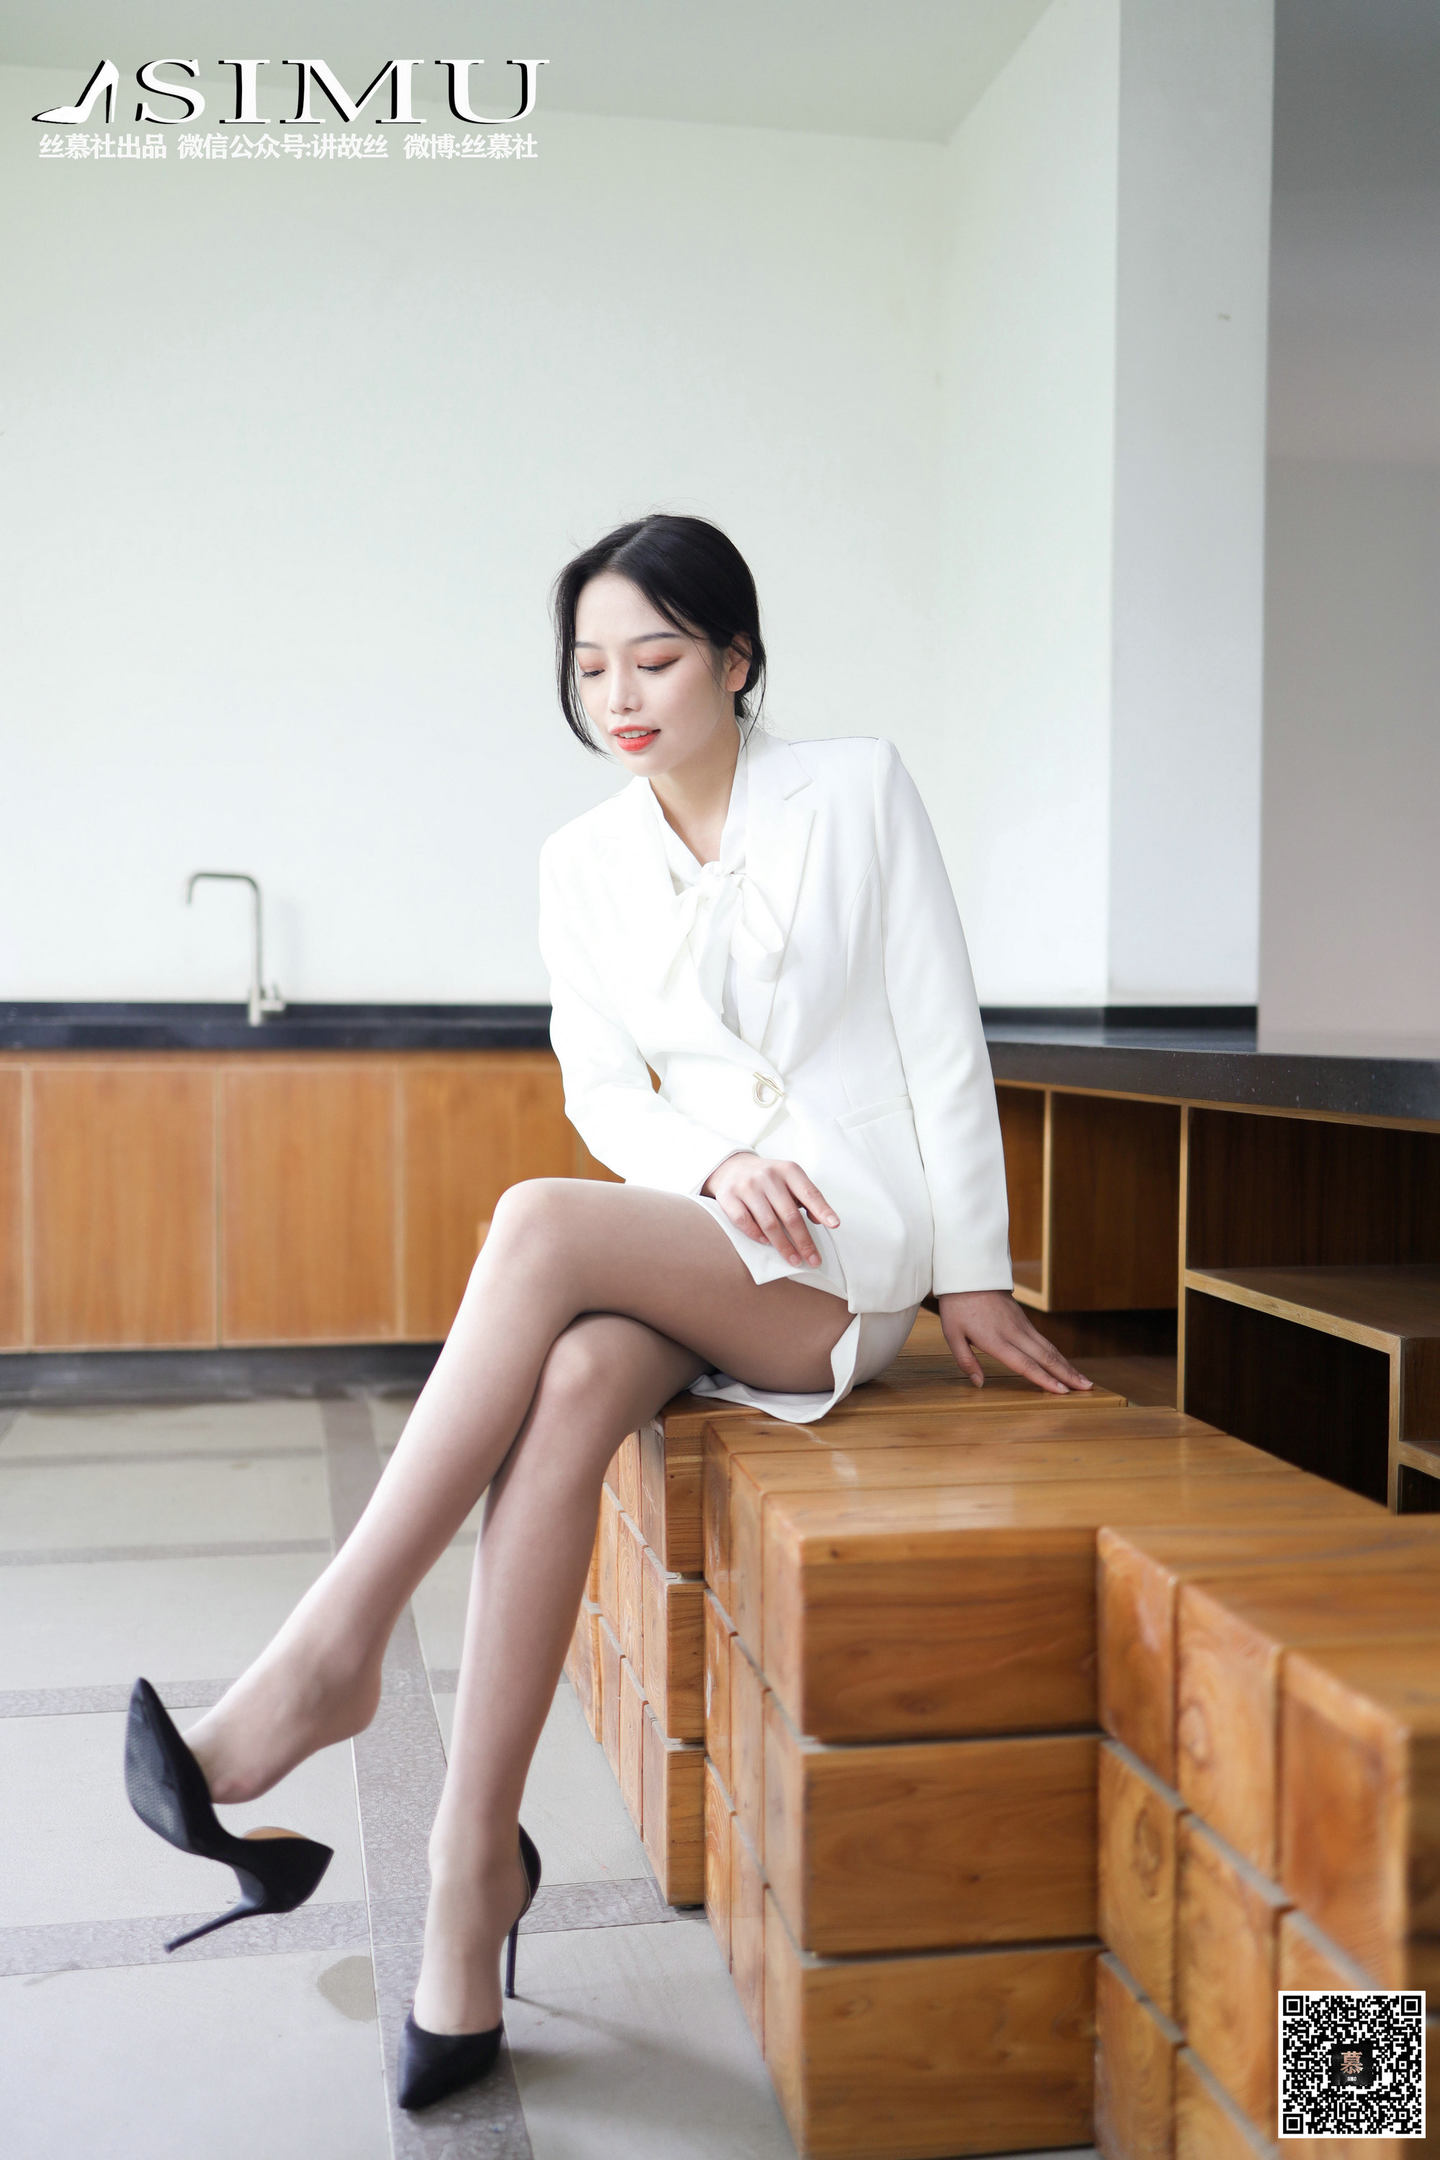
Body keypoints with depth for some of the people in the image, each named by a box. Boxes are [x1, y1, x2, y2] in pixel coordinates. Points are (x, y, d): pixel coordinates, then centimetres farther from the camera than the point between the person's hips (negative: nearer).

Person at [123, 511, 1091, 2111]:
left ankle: (329, 1657, -27)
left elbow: (943, 1038, -1)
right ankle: (476, 1859, -26)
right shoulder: (583, 861, 9)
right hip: (683, 1243, 3)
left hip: (856, 1251, -3)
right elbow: (600, 1093, 7)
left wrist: (974, 1278, -2)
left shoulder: (857, 790, 0)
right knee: (571, 1385, -33)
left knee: (540, 1223, -31)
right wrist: (717, 1164, -15)